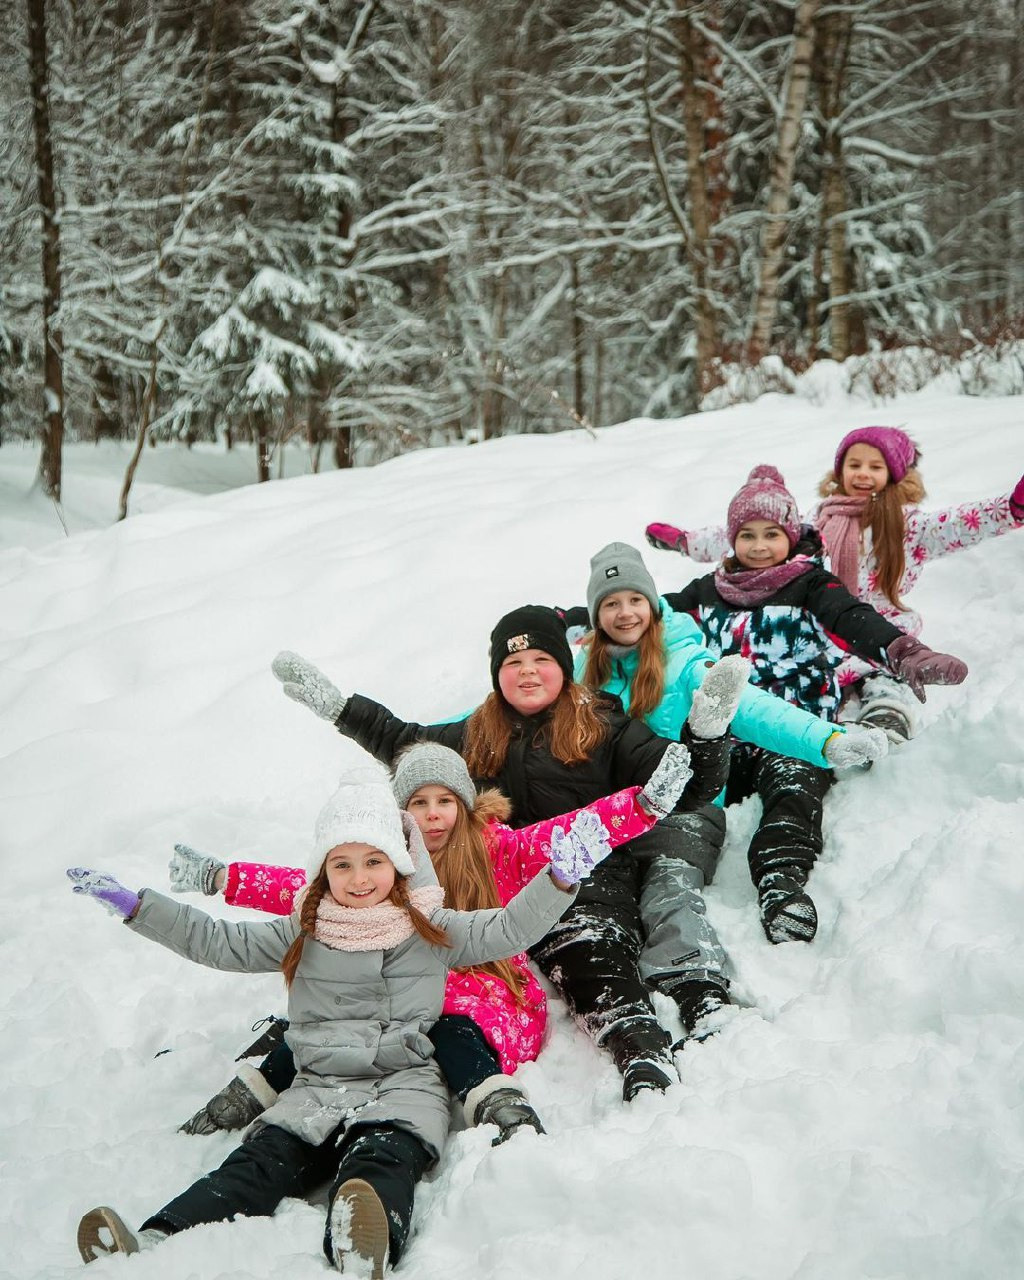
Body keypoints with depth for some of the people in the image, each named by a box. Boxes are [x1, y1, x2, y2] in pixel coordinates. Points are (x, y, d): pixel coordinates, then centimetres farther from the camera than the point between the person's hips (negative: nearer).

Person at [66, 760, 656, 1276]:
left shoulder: (432, 930, 13)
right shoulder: (301, 936, 18)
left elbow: (510, 929, 4)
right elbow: (217, 943, 20)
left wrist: (559, 881, -14)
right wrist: (135, 905, 15)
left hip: (404, 1086, -2)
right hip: (316, 1087, 2)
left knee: (379, 1161, -35)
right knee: (260, 1163, -24)